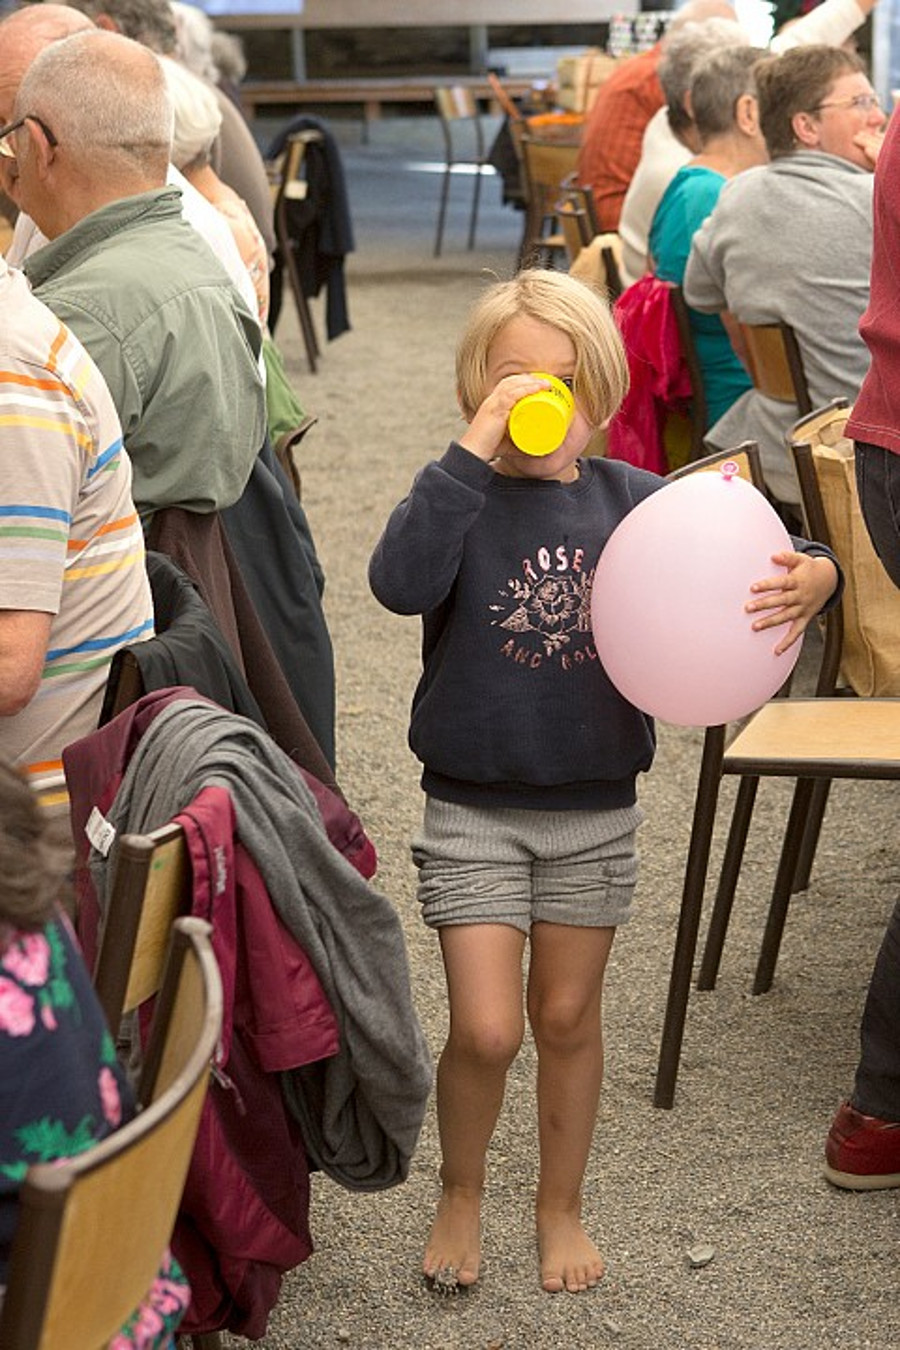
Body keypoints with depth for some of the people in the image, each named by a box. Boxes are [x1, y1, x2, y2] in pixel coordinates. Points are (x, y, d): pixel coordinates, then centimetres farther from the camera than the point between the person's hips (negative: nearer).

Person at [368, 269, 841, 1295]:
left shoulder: (631, 500, -3)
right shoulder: (460, 499, -11)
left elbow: (752, 558, 0)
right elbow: (400, 582, -31)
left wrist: (812, 575, -23)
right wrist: (477, 448, -32)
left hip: (596, 810, 3)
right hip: (473, 807, -2)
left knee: (568, 1017, 16)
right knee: (485, 1030, -4)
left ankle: (561, 1204, 37)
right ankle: (460, 1194, 25)